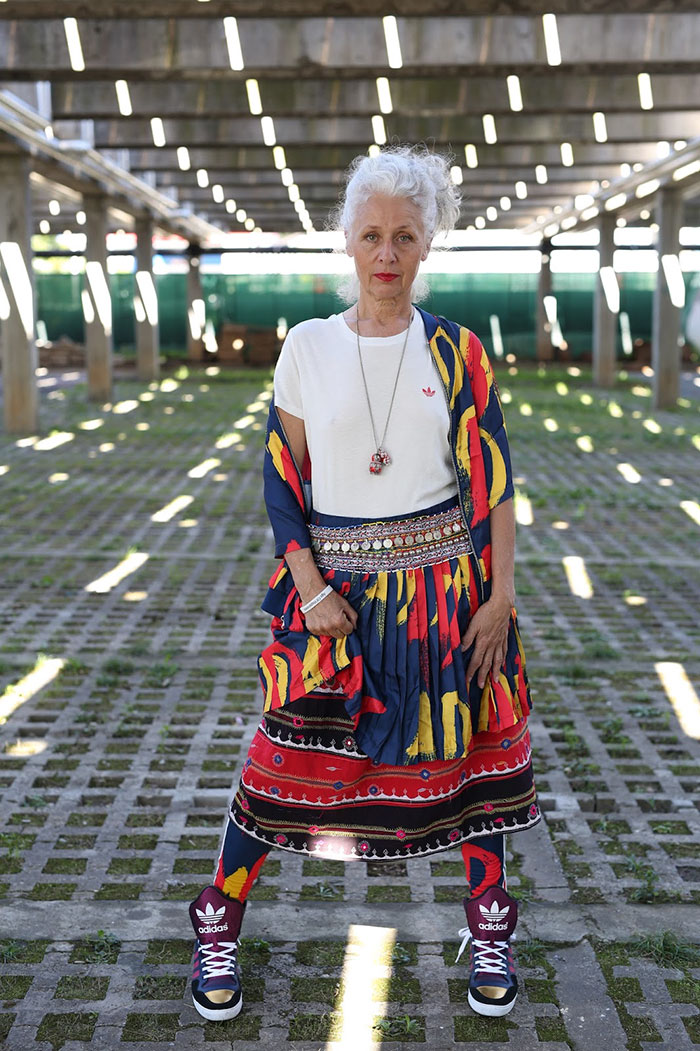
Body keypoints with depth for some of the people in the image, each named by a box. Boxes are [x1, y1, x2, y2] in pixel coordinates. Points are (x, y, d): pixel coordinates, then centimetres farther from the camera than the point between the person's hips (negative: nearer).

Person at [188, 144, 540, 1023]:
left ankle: (489, 934, 30)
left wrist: (499, 599, -5)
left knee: (471, 752, 9)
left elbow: (493, 482, 0)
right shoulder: (308, 346, 0)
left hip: (445, 584, 1)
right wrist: (310, 589, -8)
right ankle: (218, 929, 21)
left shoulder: (455, 351, 0)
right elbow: (281, 478, 1)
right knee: (287, 757, 1)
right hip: (336, 591, 0)